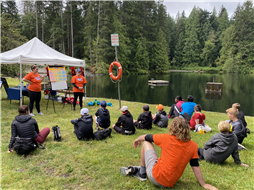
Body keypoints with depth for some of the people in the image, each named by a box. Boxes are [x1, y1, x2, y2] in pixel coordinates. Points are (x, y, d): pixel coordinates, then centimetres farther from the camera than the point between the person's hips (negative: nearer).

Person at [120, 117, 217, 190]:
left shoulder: (167, 138, -10)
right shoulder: (193, 146, -3)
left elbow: (146, 137, 4)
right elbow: (195, 166, 0)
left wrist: (137, 139, 25)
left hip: (156, 178, -5)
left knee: (146, 143, 9)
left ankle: (142, 174, 19)